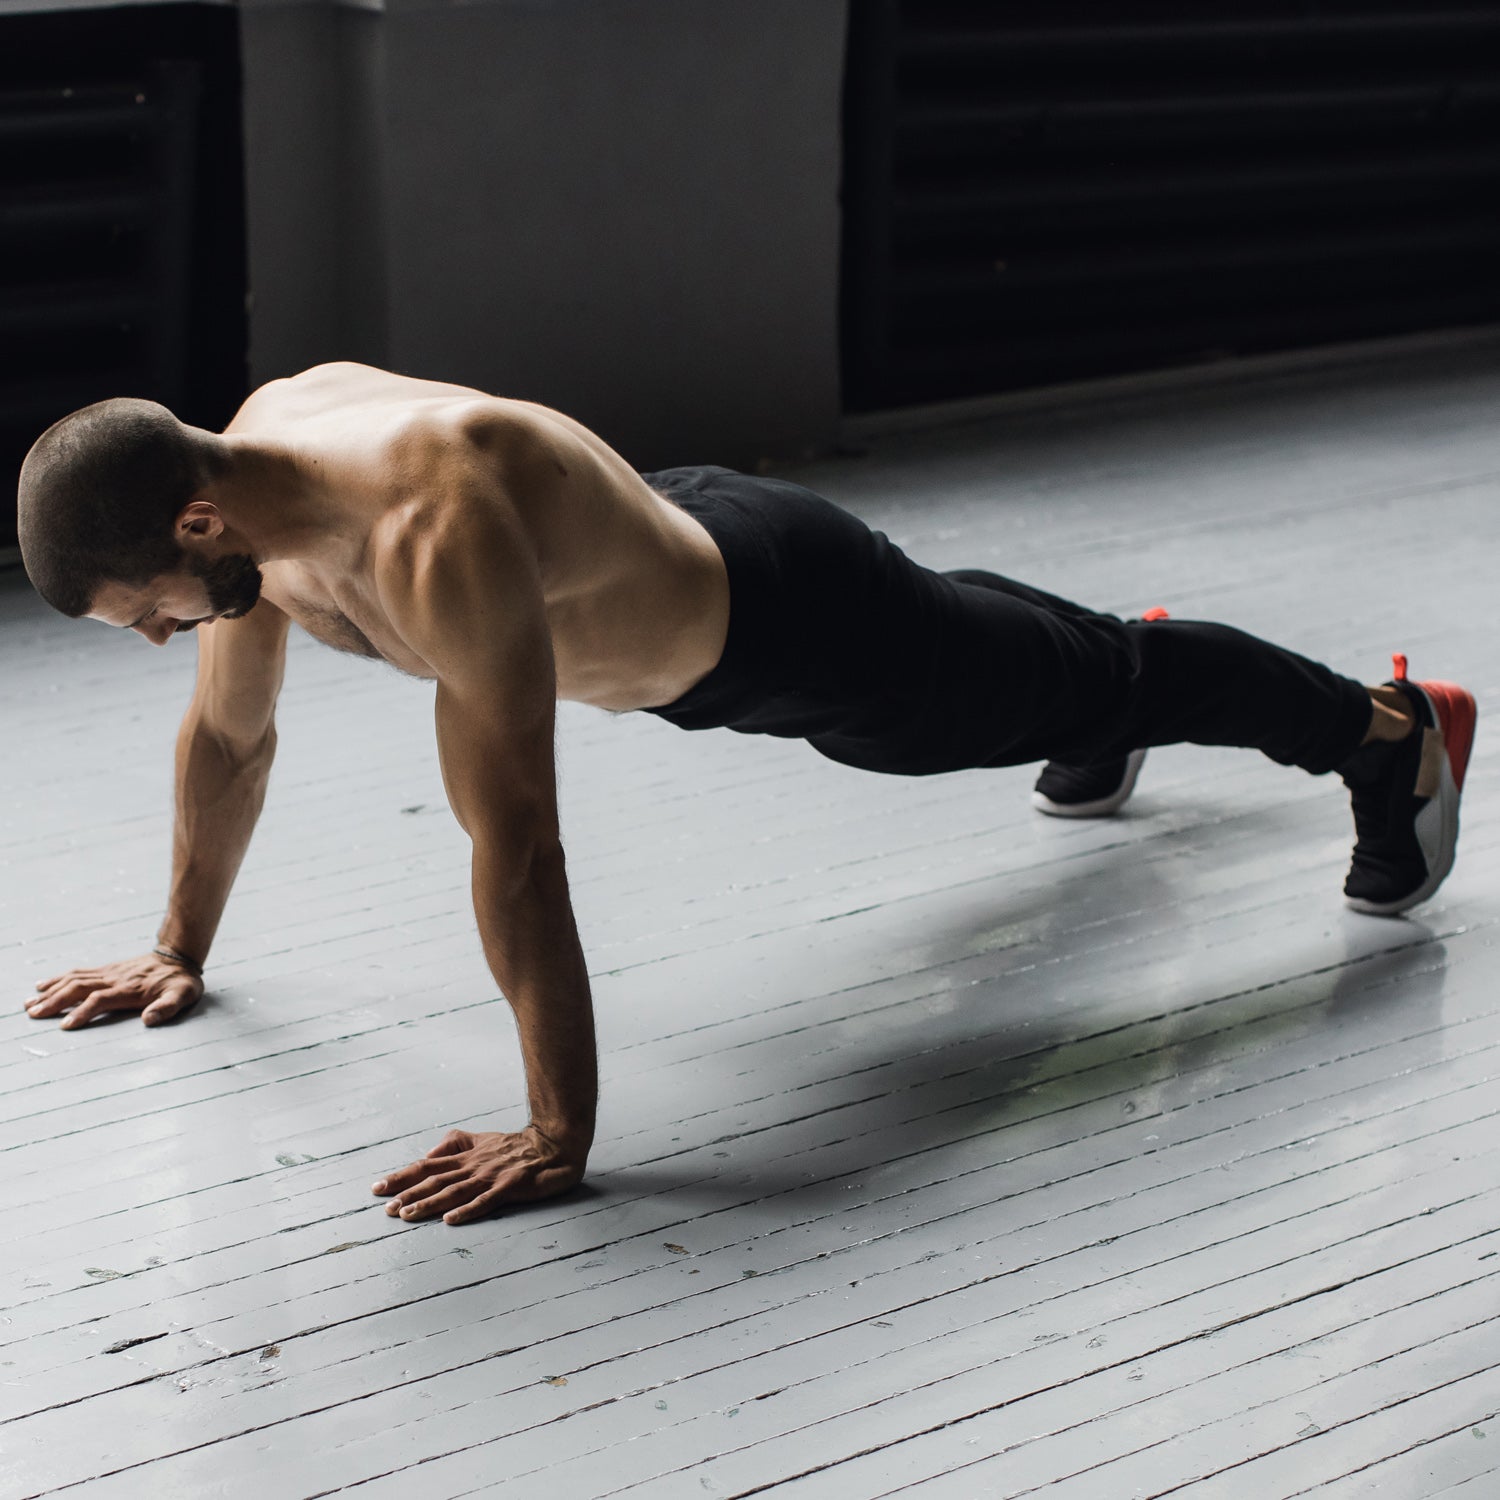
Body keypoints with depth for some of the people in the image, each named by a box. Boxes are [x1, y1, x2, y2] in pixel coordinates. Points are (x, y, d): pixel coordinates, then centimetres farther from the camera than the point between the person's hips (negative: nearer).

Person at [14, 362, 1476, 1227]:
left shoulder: (434, 531, -46)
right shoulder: (250, 460, -19)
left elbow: (516, 842, -46)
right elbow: (230, 734, -2)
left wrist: (559, 1133, -43)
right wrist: (180, 944, 7)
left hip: (794, 621, -7)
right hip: (684, 549, 7)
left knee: (1063, 687, 16)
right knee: (980, 642, 37)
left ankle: (1388, 727, 42)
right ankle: (1121, 660, 71)